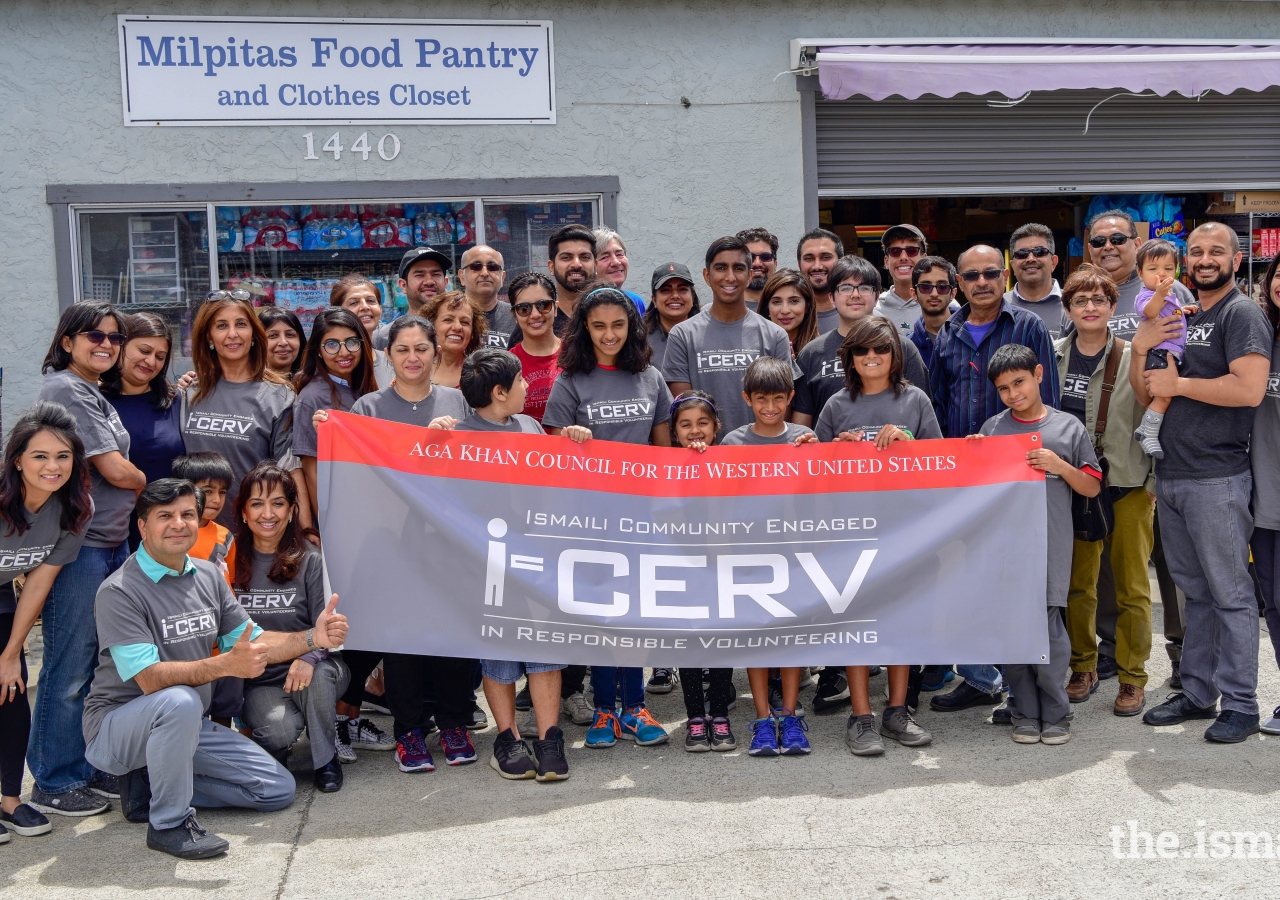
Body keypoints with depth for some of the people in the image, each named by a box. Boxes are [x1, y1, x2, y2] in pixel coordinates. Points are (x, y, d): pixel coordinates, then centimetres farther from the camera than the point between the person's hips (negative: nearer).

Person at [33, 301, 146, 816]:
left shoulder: (94, 394, 18)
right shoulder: (66, 390, -12)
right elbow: (115, 470, -13)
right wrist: (151, 484, 4)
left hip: (111, 541, 9)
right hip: (78, 545, -9)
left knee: (102, 662, 14)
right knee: (70, 667, -1)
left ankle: (89, 766, 25)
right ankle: (54, 783, 10)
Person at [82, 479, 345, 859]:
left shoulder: (208, 576, 3)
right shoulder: (119, 591, -19)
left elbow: (252, 642, 6)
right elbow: (151, 678, -28)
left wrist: (312, 638, -12)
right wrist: (225, 664, -41)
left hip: (188, 726, 7)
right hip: (118, 724, -7)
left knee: (278, 789, 1)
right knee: (179, 701, -39)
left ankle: (152, 784, 9)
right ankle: (169, 823, -18)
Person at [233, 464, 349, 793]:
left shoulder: (310, 561, -3)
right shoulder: (232, 561, 2)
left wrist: (309, 657, -30)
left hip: (313, 673, 0)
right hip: (258, 681, 0)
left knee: (316, 676, -36)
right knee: (281, 727, -31)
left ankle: (326, 760, -9)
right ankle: (269, 754, 9)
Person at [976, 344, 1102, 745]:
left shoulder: (1068, 427, 7)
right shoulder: (992, 428, 10)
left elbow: (1092, 487, 9)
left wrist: (1059, 466, -6)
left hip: (1051, 544, -2)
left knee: (1049, 628, -4)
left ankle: (1055, 712, 11)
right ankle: (1024, 712, 15)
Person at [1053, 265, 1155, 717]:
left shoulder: (1134, 358, -5)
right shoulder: (1053, 355, 4)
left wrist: (1155, 480, -4)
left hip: (1129, 485, -3)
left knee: (1132, 586, 2)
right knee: (1077, 582, 9)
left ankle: (1132, 679, 13)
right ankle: (1083, 667, 24)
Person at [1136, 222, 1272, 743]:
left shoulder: (1242, 314, -6)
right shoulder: (1177, 317, 17)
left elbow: (1249, 389, -21)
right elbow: (1146, 395, 16)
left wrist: (1178, 383, -12)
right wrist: (1141, 348, -2)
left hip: (1216, 479, -7)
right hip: (1171, 477, 7)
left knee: (1230, 594, -1)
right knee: (1195, 592, 14)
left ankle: (1240, 705, 6)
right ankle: (1197, 694, 22)